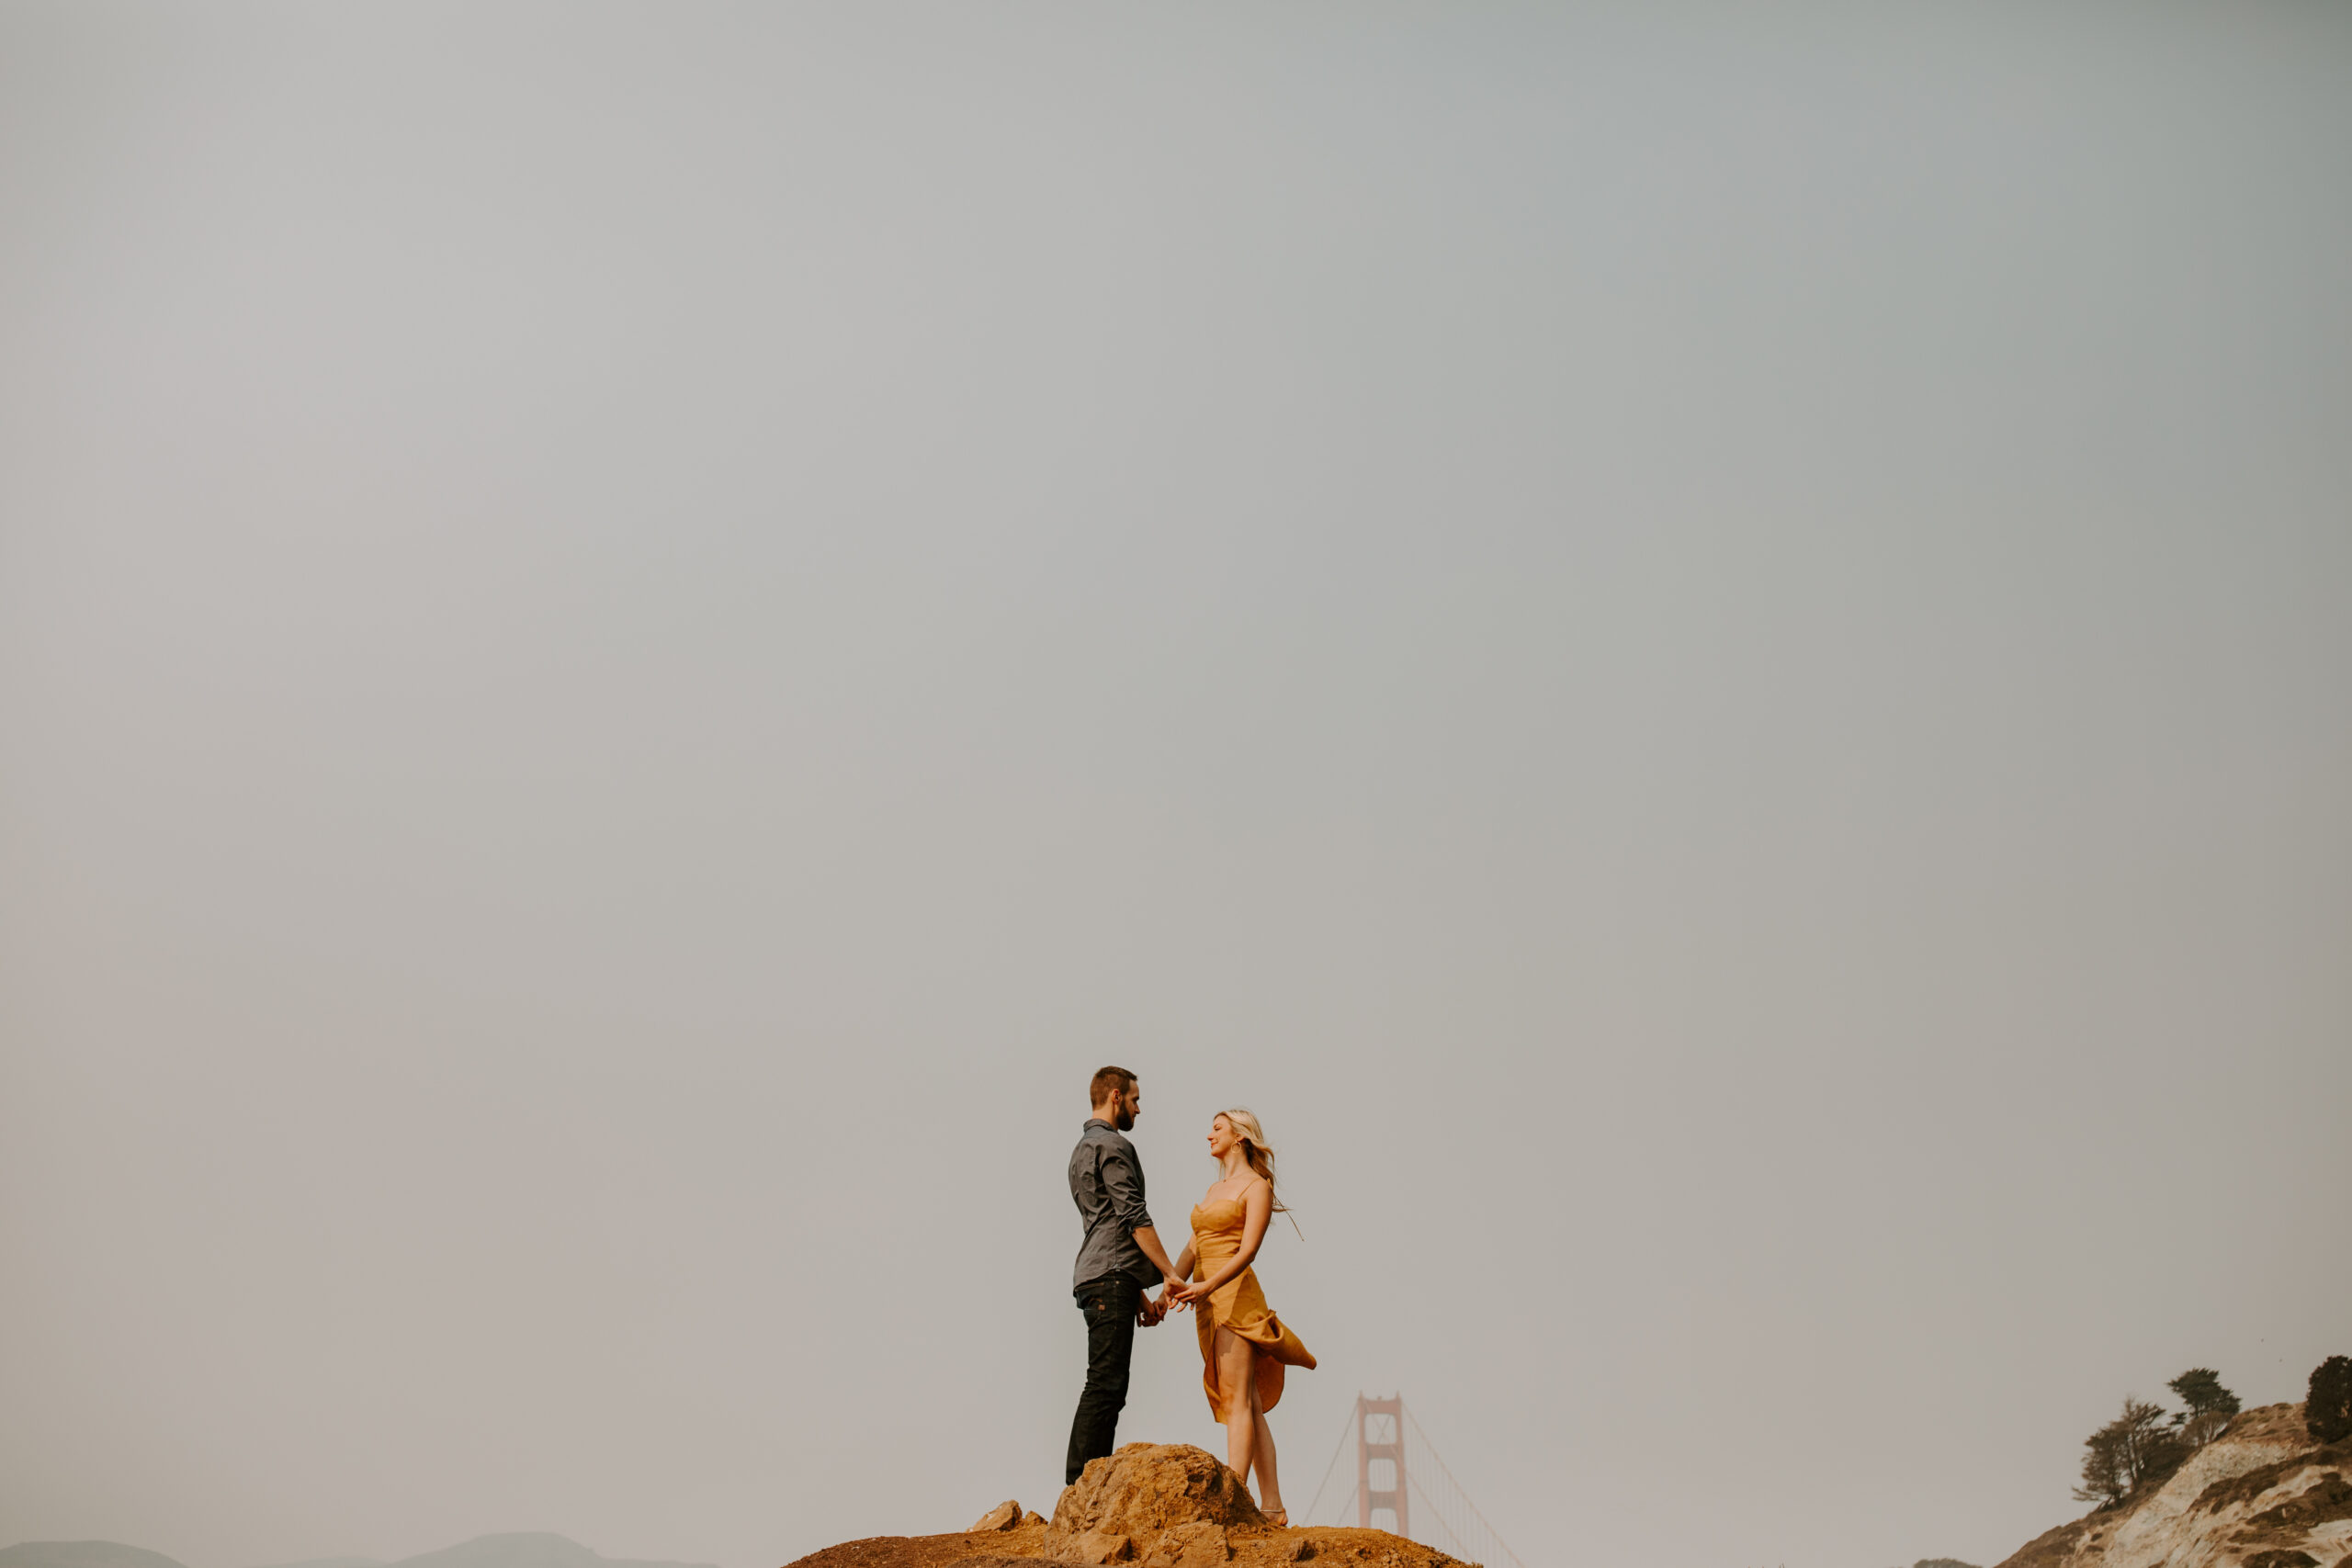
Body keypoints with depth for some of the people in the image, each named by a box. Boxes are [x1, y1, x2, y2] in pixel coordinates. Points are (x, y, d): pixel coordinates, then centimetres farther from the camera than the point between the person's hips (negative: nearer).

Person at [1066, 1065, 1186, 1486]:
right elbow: (1134, 1218, -15)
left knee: (1109, 1388, 9)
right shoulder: (1112, 1146, -6)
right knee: (1105, 1386, -13)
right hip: (1111, 1278, -10)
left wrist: (1139, 1293, 25)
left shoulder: (1083, 1149, 26)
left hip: (1099, 1278, 10)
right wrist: (1170, 1273, -13)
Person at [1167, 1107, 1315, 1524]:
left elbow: (1248, 1249, -14)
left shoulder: (1256, 1186, -3)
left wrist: (1208, 1285, -27)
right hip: (1210, 1302, 8)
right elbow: (1193, 1248, 15)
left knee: (1237, 1401, -15)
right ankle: (1272, 1506, 4)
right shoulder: (1214, 1189, 22)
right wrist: (1171, 1288, -1)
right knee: (1250, 1406, 5)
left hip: (1235, 1293, -8)